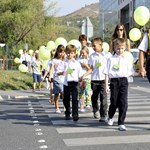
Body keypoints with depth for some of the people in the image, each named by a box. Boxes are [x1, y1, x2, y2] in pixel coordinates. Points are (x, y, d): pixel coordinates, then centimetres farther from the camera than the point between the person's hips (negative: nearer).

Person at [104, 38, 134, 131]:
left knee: (123, 102, -5)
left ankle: (121, 123, 2)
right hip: (114, 81, -1)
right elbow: (107, 73, 1)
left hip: (123, 81, 1)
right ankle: (110, 118, 37)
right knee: (114, 102, 7)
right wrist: (106, 85, -3)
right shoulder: (111, 59, 3)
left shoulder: (127, 59, 8)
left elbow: (130, 72, 12)